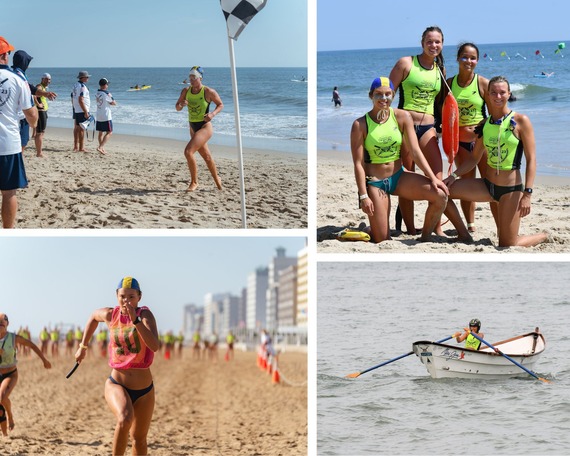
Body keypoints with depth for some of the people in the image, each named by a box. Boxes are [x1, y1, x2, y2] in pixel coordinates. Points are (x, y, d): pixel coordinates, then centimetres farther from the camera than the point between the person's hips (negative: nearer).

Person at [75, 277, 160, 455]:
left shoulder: (145, 314, -12)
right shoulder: (111, 315, -4)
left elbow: (154, 346, -29)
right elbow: (94, 316, 21)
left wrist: (135, 320, -35)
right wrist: (83, 347, 24)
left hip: (144, 389, 0)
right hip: (116, 384, 0)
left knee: (139, 439, 14)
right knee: (124, 420, -33)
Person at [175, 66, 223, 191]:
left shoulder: (208, 92, -13)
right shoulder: (186, 91, 1)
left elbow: (220, 105, -1)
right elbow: (177, 108, 7)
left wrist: (213, 114, -19)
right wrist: (181, 105, -16)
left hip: (205, 127, -6)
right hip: (193, 128, 6)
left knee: (188, 152, -21)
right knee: (206, 156, 20)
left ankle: (194, 182, -7)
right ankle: (217, 180, 40)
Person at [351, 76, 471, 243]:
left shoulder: (402, 117, -3)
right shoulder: (360, 125, -11)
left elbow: (415, 151, -5)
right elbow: (358, 164, -11)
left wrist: (432, 178, -13)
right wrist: (363, 196, -15)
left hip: (399, 175, 3)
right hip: (374, 182, -3)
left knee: (440, 194, -18)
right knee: (382, 240, -7)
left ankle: (426, 237, 1)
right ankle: (371, 230, 30)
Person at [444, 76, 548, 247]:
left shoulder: (521, 121, -10)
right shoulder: (485, 124, 5)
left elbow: (531, 160, -12)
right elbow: (474, 158, 13)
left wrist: (527, 194, -20)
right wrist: (454, 175, -4)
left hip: (511, 189, -5)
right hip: (487, 186, 5)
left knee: (507, 246, -3)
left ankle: (545, 237, 27)